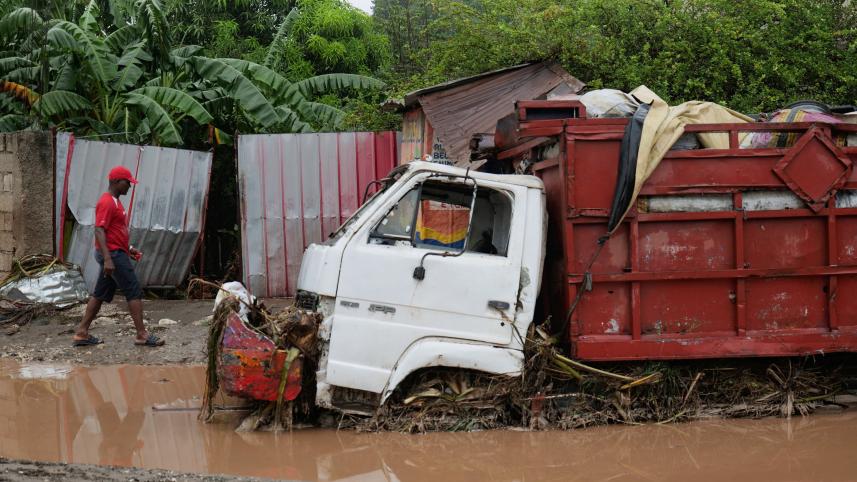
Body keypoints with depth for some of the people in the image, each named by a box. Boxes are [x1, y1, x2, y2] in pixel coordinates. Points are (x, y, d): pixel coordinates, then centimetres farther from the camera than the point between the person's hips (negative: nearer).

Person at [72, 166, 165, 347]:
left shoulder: (115, 201, 16)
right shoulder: (106, 203, -16)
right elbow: (99, 231, -23)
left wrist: (128, 249, 21)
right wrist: (107, 259, -29)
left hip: (116, 253, 10)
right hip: (113, 255, -10)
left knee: (100, 294, 11)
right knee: (134, 292, -7)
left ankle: (82, 333, 13)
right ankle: (142, 335, -6)